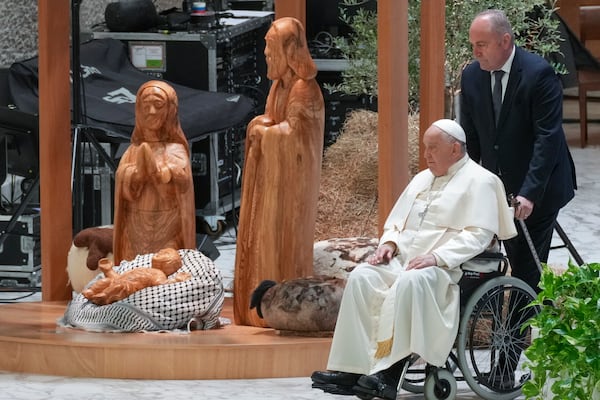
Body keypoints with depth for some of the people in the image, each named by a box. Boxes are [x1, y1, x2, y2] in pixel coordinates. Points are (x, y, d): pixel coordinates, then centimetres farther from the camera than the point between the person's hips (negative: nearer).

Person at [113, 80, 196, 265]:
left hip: (168, 232, -3)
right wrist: (139, 170, -23)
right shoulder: (132, 152, 9)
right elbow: (125, 190, -4)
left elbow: (174, 188, -16)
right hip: (136, 231, 3)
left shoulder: (175, 151, 0)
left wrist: (154, 167, -33)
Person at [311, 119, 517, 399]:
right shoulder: (422, 179, 24)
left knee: (410, 282, -38)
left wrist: (436, 256, -22)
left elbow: (478, 235, -11)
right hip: (404, 258, 7)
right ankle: (351, 368, -28)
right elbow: (397, 221, 28)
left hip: (446, 268, -7)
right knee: (361, 277, -20)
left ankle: (389, 373, -39)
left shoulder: (479, 181, 0)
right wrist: (389, 243, 4)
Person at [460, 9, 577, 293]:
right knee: (518, 261, 8)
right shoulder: (472, 76, 0)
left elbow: (548, 138, -21)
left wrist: (529, 193, -27)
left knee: (529, 265, -8)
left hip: (538, 189, -5)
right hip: (499, 186, 6)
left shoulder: (539, 74, -18)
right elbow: (470, 136, 8)